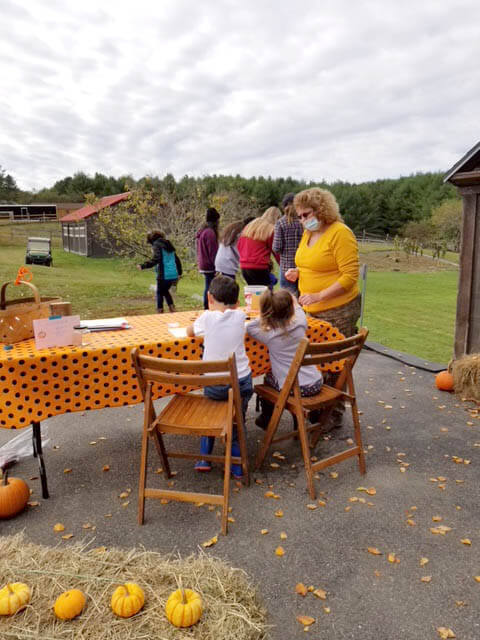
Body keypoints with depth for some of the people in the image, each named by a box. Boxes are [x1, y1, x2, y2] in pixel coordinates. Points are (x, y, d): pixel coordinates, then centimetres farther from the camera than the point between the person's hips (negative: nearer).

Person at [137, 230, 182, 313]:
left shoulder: (157, 245, -4)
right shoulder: (169, 245, 18)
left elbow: (155, 259, -20)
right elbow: (177, 260, 20)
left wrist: (143, 266, -25)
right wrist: (179, 273, 28)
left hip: (164, 275, -7)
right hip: (174, 275, 7)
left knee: (160, 293, 9)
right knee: (165, 291, 25)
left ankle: (160, 310, 6)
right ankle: (172, 308, 16)